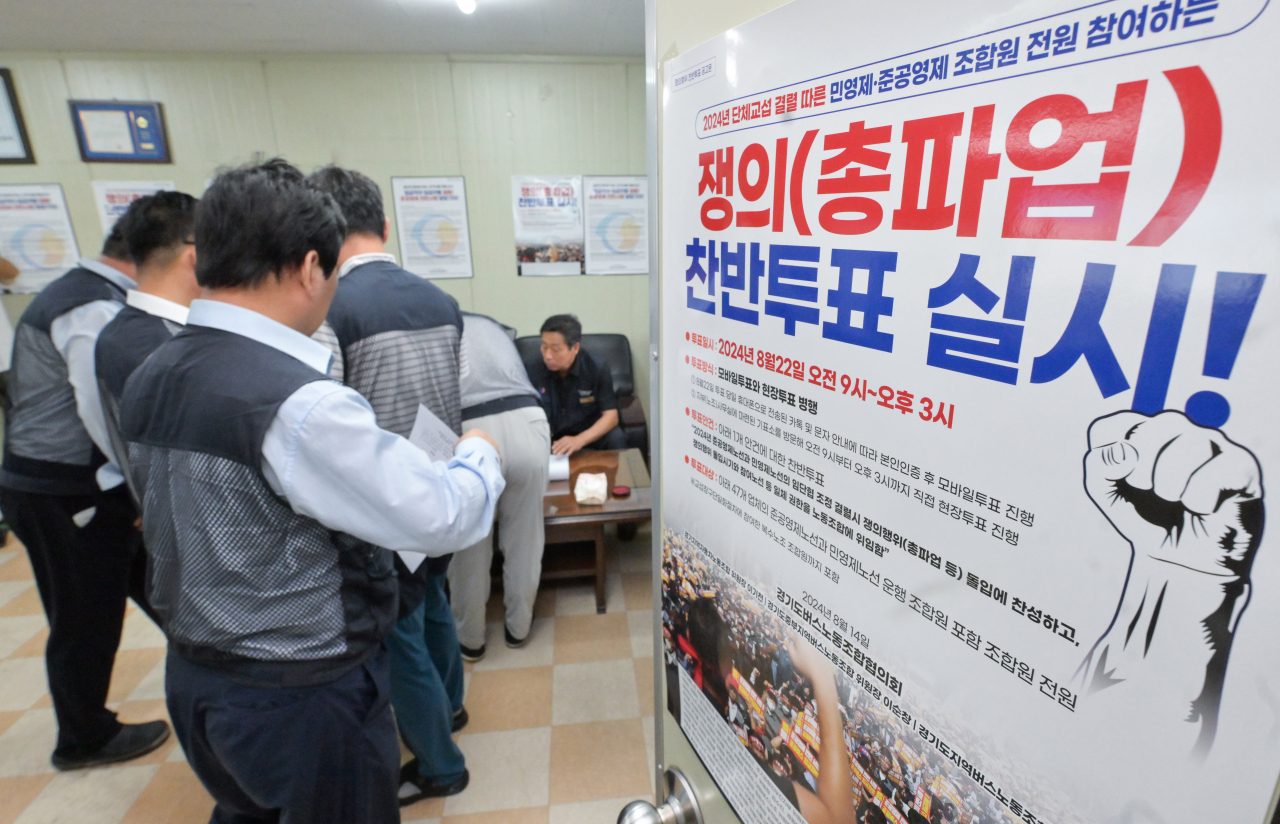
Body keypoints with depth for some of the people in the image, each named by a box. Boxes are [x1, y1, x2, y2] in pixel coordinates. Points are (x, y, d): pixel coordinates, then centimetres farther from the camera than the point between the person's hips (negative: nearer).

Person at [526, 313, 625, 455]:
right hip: (548, 441, 1)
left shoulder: (597, 368, -10)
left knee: (615, 437, -29)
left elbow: (611, 415, -13)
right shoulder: (532, 371, -9)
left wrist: (579, 440, -30)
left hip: (589, 437, -1)